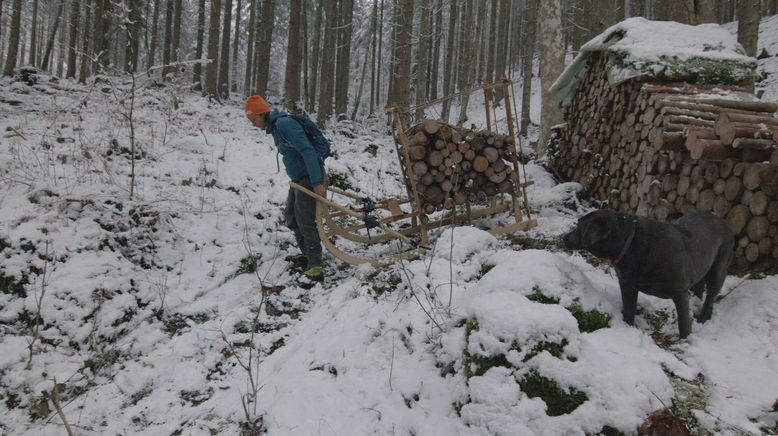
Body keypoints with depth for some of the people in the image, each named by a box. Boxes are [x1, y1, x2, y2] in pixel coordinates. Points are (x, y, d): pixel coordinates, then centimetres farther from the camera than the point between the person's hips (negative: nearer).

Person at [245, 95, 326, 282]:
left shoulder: (285, 123, -20)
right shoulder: (275, 126, 11)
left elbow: (307, 151, -26)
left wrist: (317, 183, -29)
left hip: (309, 179, -10)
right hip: (299, 179, 10)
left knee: (305, 222, -8)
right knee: (291, 217, 19)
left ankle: (315, 266, -3)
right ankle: (307, 254, 31)